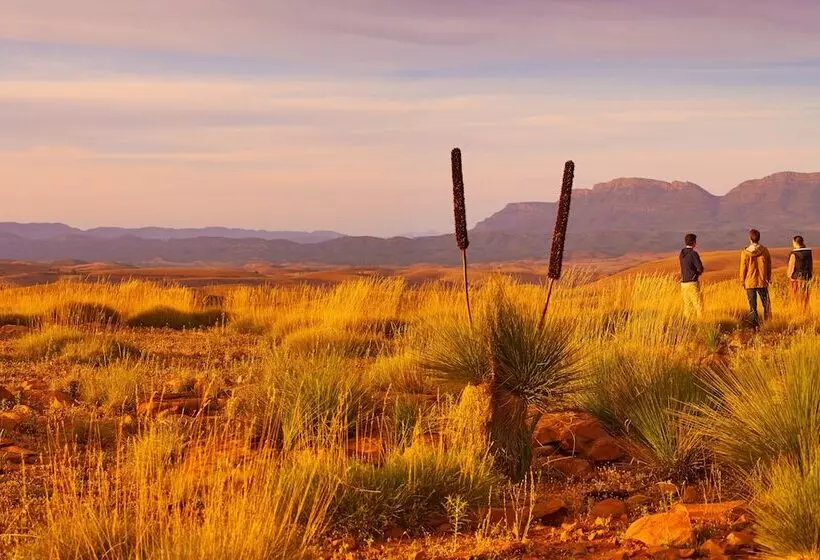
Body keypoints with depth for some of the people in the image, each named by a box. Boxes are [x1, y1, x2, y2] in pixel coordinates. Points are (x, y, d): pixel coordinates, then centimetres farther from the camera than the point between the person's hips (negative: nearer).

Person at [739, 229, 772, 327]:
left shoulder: (745, 253, -11)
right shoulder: (765, 251, -5)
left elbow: (743, 269, -4)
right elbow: (769, 266, 4)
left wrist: (742, 281, 8)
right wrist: (769, 279, 17)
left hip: (750, 282, -1)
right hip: (762, 282, 1)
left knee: (753, 306, 5)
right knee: (766, 304, 12)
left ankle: (755, 325, 3)